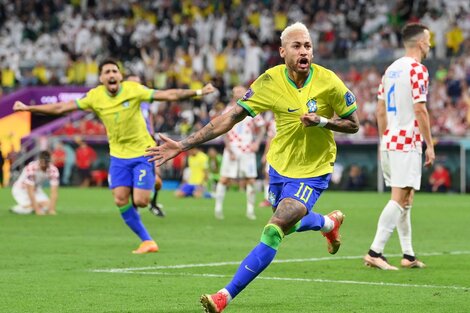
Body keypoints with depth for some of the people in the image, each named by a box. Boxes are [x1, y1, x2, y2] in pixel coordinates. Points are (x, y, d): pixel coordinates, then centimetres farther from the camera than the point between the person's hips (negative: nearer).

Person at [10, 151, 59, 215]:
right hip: (21, 189, -5)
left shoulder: (53, 170, -21)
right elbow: (30, 191, -35)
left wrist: (52, 209, -35)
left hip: (36, 189, 5)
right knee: (29, 208, -28)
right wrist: (37, 210, -39)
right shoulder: (31, 168, -34)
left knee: (47, 205, -18)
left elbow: (54, 192, -23)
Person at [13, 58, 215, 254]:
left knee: (139, 201, -14)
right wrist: (28, 108, -2)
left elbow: (169, 95, -18)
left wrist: (198, 92, -27)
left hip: (142, 153, -3)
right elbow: (60, 108, -2)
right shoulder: (95, 97, -6)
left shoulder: (133, 90, -14)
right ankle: (147, 241, 6)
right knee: (121, 201, -7)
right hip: (118, 155, 3)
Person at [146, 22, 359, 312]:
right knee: (289, 224, 25)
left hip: (312, 171, -4)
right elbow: (231, 117, -13)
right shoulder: (271, 81, -14)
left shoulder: (328, 82, -19)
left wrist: (322, 121, -27)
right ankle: (330, 222, 59)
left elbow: (354, 124, -7)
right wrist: (183, 144, -17)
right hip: (279, 165, 4)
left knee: (273, 231, -18)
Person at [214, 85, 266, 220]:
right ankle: (218, 208, 5)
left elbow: (261, 128, 15)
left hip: (248, 150, 2)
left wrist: (257, 142, -2)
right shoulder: (229, 110, 3)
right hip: (232, 150, -2)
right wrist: (229, 150, -9)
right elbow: (224, 132, 0)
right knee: (224, 179, -4)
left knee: (251, 180, -2)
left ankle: (250, 210, 7)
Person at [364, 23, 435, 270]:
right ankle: (375, 252, -14)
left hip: (389, 141, 9)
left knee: (405, 200, 13)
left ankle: (408, 255, 16)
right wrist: (429, 145, -11)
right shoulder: (417, 70, -11)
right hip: (408, 142, -9)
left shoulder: (391, 70, 14)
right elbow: (420, 111, -16)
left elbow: (380, 111, 16)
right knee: (399, 199, -9)